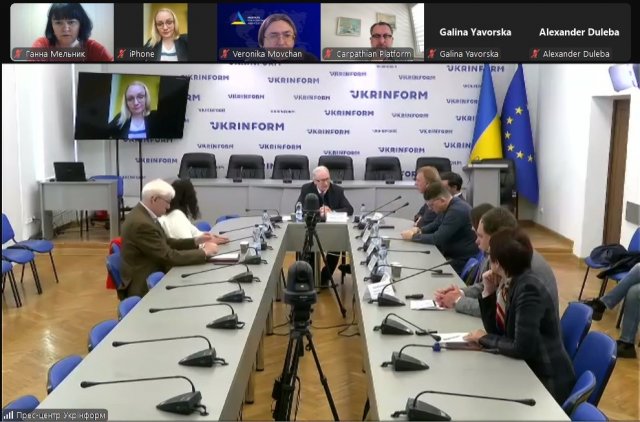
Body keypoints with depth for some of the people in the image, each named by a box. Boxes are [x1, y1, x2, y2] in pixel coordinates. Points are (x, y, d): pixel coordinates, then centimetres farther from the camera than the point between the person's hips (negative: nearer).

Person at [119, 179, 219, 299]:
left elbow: (166, 243, 12)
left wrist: (195, 241, 1)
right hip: (144, 287, -9)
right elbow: (169, 256, -24)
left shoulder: (143, 214, 5)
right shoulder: (141, 223, -25)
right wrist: (204, 252, -16)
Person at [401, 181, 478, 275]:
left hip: (462, 261, -9)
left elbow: (438, 238, -25)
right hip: (451, 254, 9)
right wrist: (419, 230, 1)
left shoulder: (457, 211, -25)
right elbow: (435, 224, 20)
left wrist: (413, 236, -14)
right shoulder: (448, 206, 5)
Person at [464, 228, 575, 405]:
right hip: (527, 372, 7)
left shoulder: (529, 288, -24)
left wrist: (485, 338, -13)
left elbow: (522, 348, -28)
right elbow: (497, 331, 7)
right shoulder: (509, 283, 1)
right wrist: (489, 292, -4)